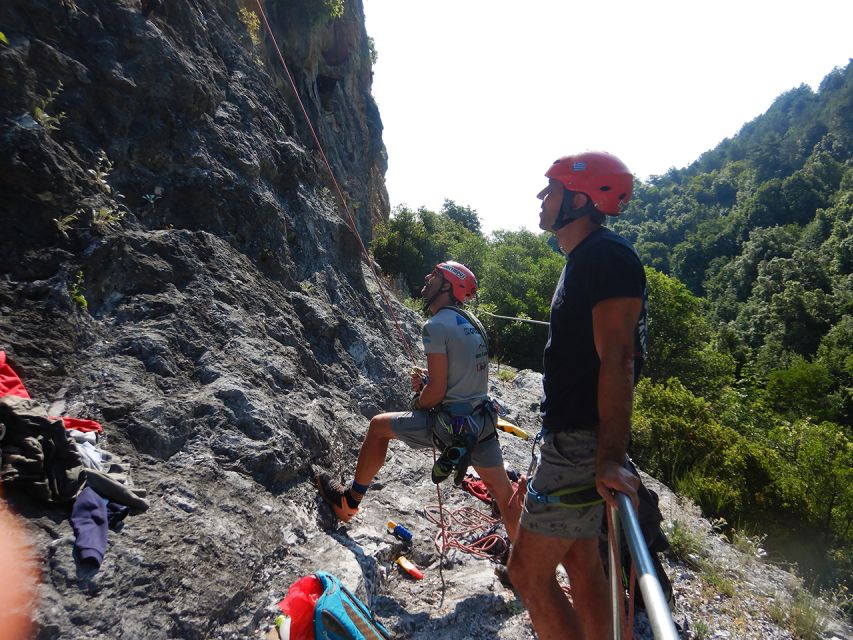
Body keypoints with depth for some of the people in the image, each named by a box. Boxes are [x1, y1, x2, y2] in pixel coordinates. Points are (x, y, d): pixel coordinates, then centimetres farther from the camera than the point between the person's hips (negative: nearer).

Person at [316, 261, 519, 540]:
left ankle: (351, 499, 26)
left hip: (450, 423, -7)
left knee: (379, 425, 12)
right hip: (482, 421, 8)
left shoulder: (436, 326, -15)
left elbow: (436, 391, -18)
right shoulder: (472, 323, 11)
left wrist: (418, 404, 3)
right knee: (504, 494, 15)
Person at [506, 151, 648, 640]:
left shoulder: (606, 255, -16)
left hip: (582, 446, -10)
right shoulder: (585, 259, 16)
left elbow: (617, 361, -24)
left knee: (529, 571, -3)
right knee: (581, 562, 18)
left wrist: (610, 459, -30)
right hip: (573, 439, 10)